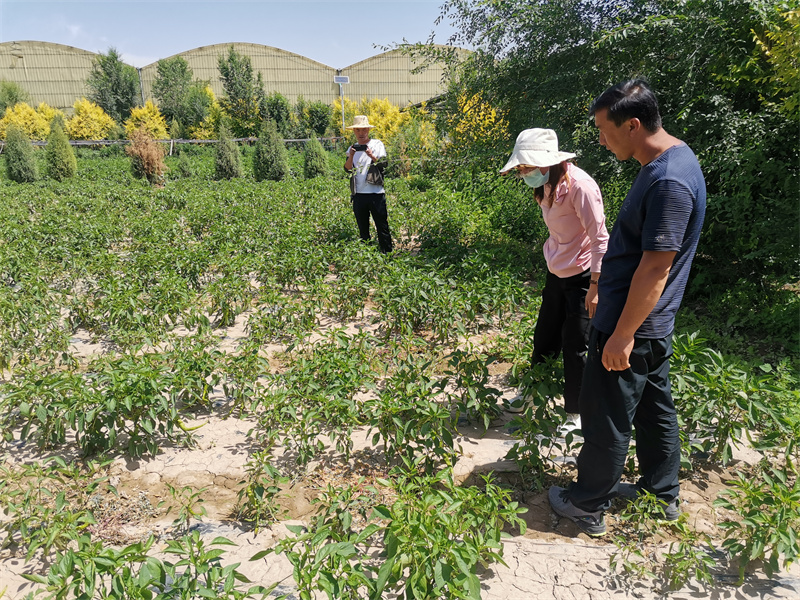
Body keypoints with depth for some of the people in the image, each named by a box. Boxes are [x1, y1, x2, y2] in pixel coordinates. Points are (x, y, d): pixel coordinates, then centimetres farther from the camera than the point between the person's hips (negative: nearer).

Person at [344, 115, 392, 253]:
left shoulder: (377, 144, 5)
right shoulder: (352, 148, 14)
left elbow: (384, 164, -6)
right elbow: (347, 169, 3)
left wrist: (372, 156, -22)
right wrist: (351, 156, -14)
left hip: (376, 193, -3)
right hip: (358, 194, 4)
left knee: (382, 227, -2)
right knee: (362, 229, 10)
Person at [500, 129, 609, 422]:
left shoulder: (579, 185, -21)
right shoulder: (547, 185, 4)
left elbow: (600, 238, -19)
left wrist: (595, 286, -20)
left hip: (582, 277, -8)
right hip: (556, 275, 8)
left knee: (575, 346, 3)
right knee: (544, 338, 19)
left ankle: (575, 413, 21)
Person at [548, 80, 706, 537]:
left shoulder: (669, 182, -25)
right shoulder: (673, 159, 8)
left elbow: (656, 268, -26)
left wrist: (622, 336, -20)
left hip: (631, 327, -10)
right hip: (652, 326, 10)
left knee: (606, 421, 6)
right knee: (655, 409, 22)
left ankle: (588, 506, 25)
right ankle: (663, 496, 40)